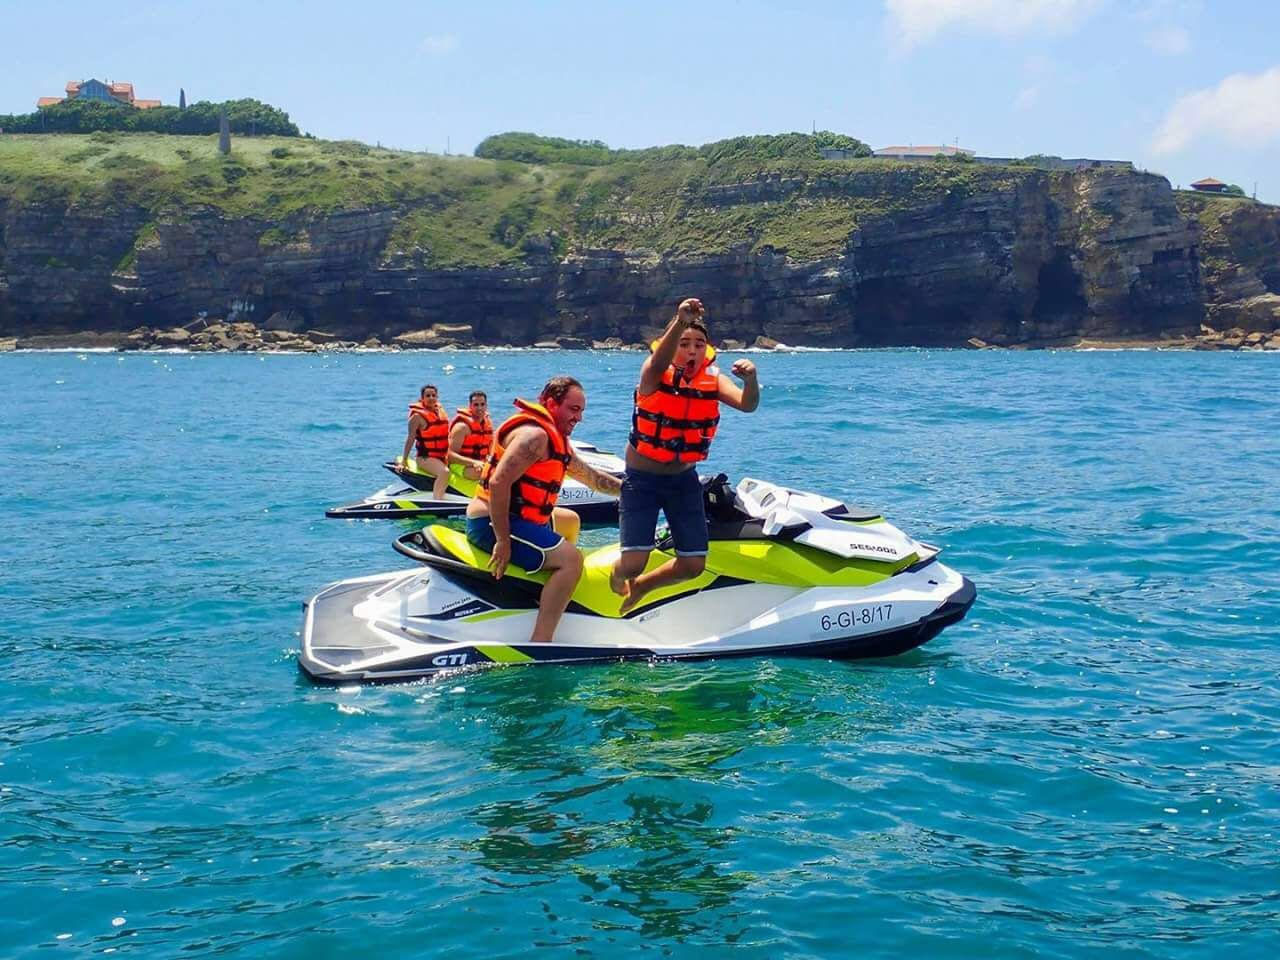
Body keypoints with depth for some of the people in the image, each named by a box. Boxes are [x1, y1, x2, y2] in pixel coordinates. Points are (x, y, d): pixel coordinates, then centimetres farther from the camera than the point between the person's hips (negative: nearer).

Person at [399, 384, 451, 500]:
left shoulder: (441, 410, 12)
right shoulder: (418, 415, -8)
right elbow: (411, 438, -8)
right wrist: (404, 460, -9)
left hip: (443, 457, 8)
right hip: (426, 458, -8)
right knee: (444, 472, -32)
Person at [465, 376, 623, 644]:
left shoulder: (556, 440, 17)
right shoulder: (534, 435, -17)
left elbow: (592, 477, 26)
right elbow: (498, 483, -27)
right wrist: (503, 542, -27)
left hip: (515, 518, 11)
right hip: (493, 523, -11)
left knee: (570, 520, 30)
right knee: (571, 558, -22)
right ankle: (540, 641, -30)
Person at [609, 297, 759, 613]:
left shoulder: (712, 380, -4)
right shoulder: (655, 373, -15)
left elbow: (747, 404, -19)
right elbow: (658, 363, -40)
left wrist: (751, 379, -42)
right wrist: (680, 322, -57)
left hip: (684, 480, 4)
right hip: (642, 479, -4)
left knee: (693, 565, 2)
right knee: (633, 563, -14)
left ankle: (639, 587, 31)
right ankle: (617, 576, 25)